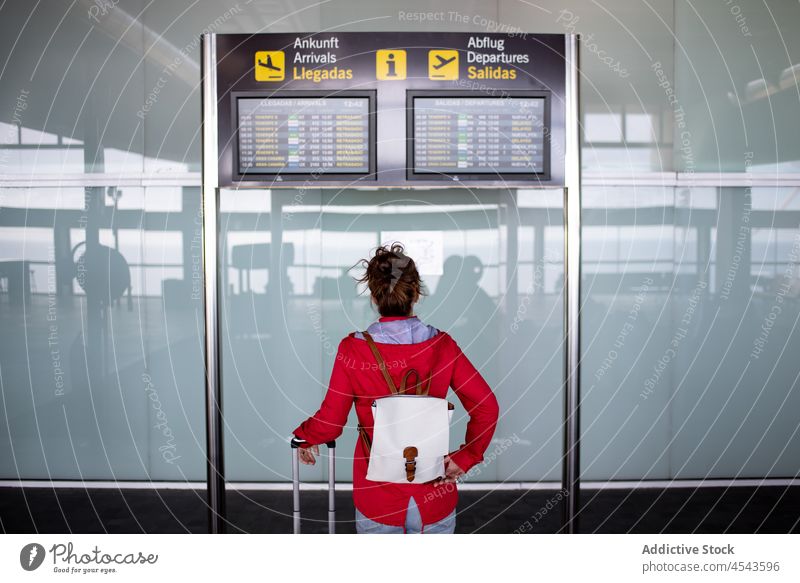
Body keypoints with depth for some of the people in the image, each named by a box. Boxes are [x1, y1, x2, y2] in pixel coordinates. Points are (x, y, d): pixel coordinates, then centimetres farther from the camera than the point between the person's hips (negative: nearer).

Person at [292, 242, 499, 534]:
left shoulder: (353, 349, -13)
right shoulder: (443, 345, -8)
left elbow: (330, 422, -9)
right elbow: (486, 406, -10)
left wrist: (304, 437, 10)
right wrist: (465, 457, -1)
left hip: (378, 498, -1)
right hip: (435, 498, 1)